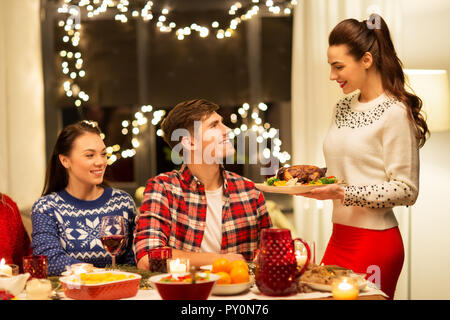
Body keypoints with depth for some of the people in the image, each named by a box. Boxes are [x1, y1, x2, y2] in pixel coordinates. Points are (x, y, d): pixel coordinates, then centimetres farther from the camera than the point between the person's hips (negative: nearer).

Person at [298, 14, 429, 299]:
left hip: (375, 242, -7)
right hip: (339, 236, 7)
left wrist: (345, 193, -22)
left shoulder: (394, 113, -13)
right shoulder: (343, 108, 11)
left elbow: (406, 190, -15)